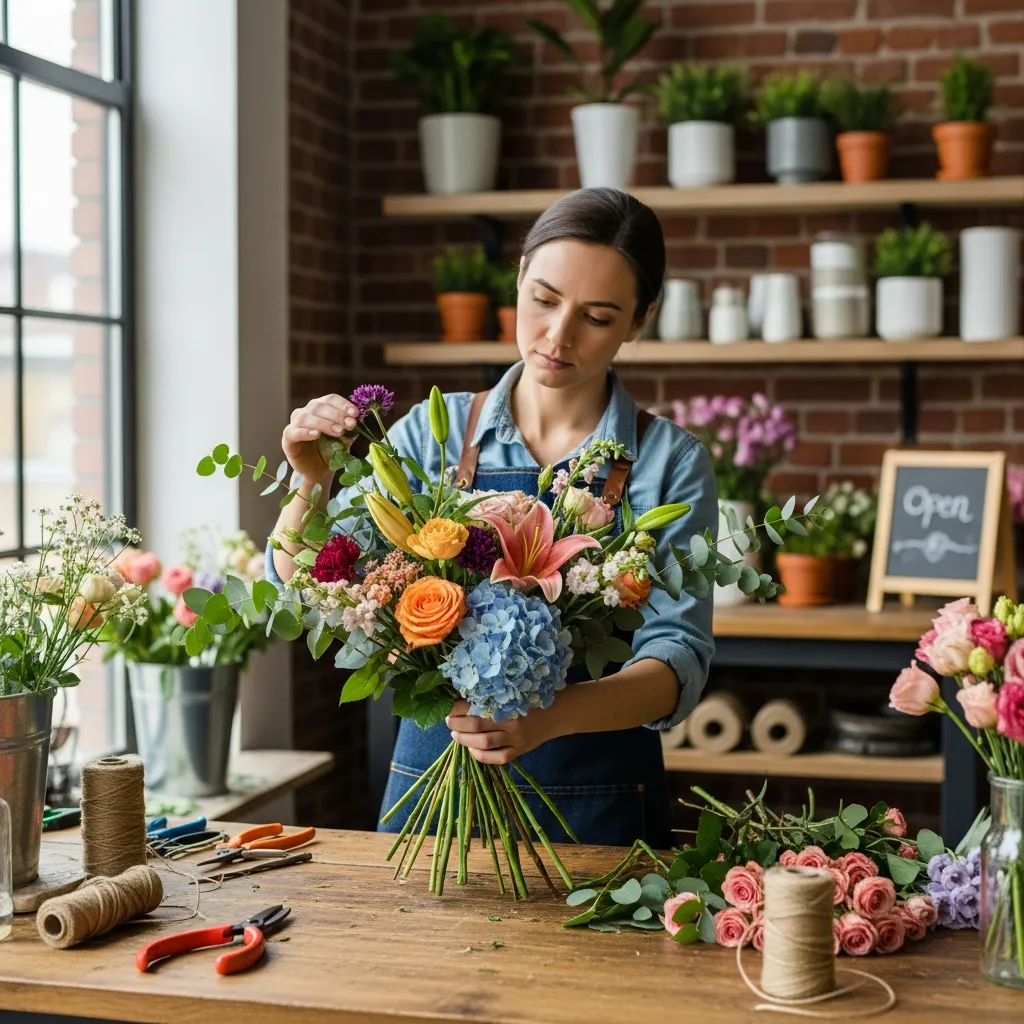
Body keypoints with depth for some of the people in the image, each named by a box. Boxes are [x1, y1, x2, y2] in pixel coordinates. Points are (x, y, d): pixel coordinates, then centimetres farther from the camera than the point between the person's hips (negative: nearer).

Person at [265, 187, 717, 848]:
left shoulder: (670, 463, -6)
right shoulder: (435, 433, 0)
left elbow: (679, 656, -16)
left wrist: (551, 717, -35)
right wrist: (313, 482, -23)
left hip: (596, 813, -1)